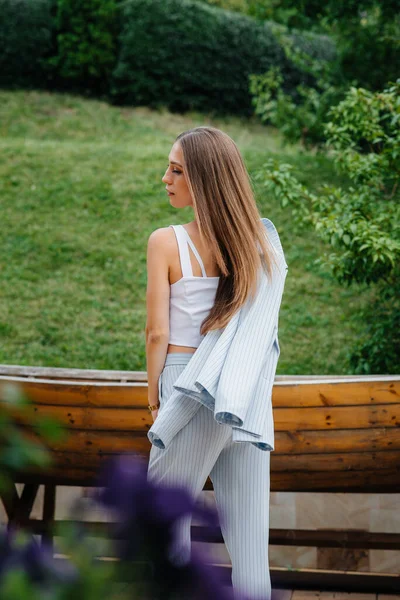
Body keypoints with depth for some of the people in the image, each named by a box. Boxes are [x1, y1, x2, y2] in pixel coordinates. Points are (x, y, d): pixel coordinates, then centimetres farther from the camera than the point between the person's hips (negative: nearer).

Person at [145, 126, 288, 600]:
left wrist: (153, 390, 5)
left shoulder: (166, 243, -13)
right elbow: (261, 327, 8)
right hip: (251, 399, 5)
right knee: (248, 534, 9)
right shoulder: (263, 239, 2)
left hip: (192, 395, -4)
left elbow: (158, 333, -10)